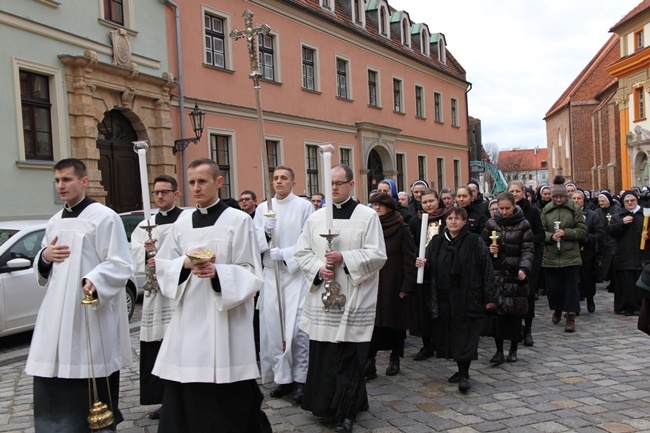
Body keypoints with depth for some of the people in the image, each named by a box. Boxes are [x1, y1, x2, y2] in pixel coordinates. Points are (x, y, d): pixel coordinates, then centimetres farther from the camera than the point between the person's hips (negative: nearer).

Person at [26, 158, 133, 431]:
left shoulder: (104, 217, -7)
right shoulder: (54, 222, 16)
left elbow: (121, 265, -12)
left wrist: (94, 282, -30)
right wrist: (45, 257, 1)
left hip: (92, 312, -7)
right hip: (56, 313, 7)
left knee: (94, 390, 1)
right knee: (51, 389, 9)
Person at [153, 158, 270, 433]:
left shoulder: (239, 220, -4)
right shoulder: (181, 225, 10)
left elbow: (251, 273, -6)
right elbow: (162, 267, 10)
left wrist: (217, 272, -23)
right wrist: (185, 263, -11)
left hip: (226, 320, -4)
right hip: (189, 319, 5)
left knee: (229, 400, 1)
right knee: (186, 400, 7)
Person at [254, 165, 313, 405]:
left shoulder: (304, 206, -1)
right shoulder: (263, 208, 10)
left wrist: (285, 254, -15)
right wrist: (265, 232, -11)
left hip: (297, 273, -4)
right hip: (271, 275, 4)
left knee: (298, 329, -6)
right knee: (273, 328, 4)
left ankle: (300, 379, 5)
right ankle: (283, 378, 15)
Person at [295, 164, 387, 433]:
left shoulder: (368, 216, -1)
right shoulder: (316, 218, 9)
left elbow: (377, 255, -7)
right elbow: (302, 252, 10)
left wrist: (344, 258, -16)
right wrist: (318, 268, -9)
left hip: (353, 298, -3)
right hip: (321, 297, 3)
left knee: (349, 356, 0)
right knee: (322, 353, 7)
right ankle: (324, 404, 24)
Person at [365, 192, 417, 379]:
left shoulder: (401, 228, -5)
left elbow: (409, 259, -8)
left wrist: (407, 286, -13)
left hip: (394, 284, -2)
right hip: (373, 284, 2)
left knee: (396, 323, 8)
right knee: (373, 324, -3)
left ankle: (395, 359, 25)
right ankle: (369, 363, -2)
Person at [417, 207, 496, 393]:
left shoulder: (475, 242, -5)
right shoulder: (436, 242, 8)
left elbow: (487, 270, -6)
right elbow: (430, 268, 16)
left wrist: (489, 297, -8)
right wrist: (422, 264, -8)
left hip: (468, 297, -4)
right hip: (444, 298, 5)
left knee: (465, 335, -4)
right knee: (450, 334, 9)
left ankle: (464, 375, 3)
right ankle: (461, 370, 24)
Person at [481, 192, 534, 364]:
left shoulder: (523, 224, 0)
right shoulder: (491, 223, 7)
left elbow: (528, 250, -5)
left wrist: (524, 268, -21)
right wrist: (489, 250, -8)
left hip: (516, 274, -1)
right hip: (496, 272, 1)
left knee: (515, 312, 3)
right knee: (496, 309, -5)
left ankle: (513, 349, 19)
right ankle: (499, 351, 3)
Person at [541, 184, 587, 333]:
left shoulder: (574, 210, 1)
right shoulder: (546, 210, 6)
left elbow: (582, 230, -2)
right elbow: (541, 231, 4)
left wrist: (565, 233, -15)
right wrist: (551, 236, -16)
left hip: (570, 256, -2)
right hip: (550, 257, 2)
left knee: (571, 286, -2)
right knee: (552, 286, 9)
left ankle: (571, 317, 4)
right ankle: (557, 309, 34)